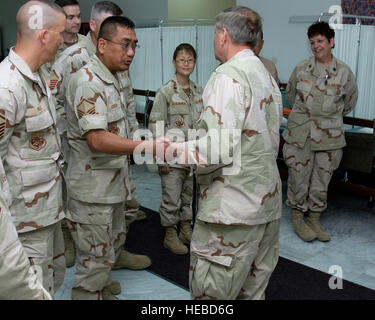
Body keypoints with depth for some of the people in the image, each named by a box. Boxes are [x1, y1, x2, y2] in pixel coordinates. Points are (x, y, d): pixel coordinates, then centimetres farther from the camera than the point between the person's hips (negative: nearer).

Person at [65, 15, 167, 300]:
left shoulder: (113, 77, 11)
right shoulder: (88, 81, -21)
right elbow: (97, 139, -32)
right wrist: (149, 147, -41)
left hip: (114, 181, 10)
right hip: (93, 188, -10)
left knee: (114, 240, 25)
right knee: (95, 259, 0)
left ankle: (103, 289, 44)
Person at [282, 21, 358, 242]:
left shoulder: (344, 72, 0)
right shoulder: (301, 68, 0)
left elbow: (350, 102, 16)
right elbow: (291, 95, 17)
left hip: (330, 135, 1)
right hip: (300, 133, 0)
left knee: (322, 179, 9)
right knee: (299, 176, 3)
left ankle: (315, 220, 26)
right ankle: (298, 218, 23)